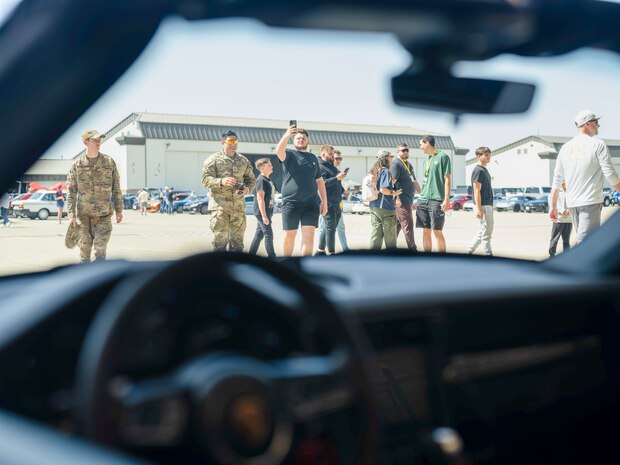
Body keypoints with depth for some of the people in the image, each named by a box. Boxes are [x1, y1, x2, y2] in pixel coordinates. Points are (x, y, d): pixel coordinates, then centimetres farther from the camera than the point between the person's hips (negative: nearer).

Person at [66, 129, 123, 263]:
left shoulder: (109, 162, 3)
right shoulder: (77, 165, 0)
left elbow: (116, 188, 8)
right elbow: (71, 192, 0)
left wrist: (119, 210, 7)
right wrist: (72, 215, -7)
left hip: (104, 214, 0)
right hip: (84, 215, 0)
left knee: (100, 250, -6)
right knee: (85, 248, 7)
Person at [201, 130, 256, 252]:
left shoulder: (244, 161, 14)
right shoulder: (213, 159, 1)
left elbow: (251, 179, 20)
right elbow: (206, 179, -7)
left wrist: (247, 188, -3)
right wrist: (221, 181, -26)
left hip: (238, 206, 4)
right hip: (219, 206, -4)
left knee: (237, 238, 8)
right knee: (220, 238, -7)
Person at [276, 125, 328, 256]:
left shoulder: (313, 158, 16)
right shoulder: (289, 154, 3)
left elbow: (320, 181, 19)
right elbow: (279, 151, -22)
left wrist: (324, 201, 12)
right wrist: (287, 135, -39)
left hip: (311, 203, 3)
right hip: (291, 202, -3)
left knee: (309, 234, -6)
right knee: (289, 235, 5)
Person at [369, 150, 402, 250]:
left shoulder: (375, 171, 13)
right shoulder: (385, 171, -12)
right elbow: (383, 189, -22)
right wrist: (394, 193, -8)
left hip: (373, 207, 8)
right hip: (385, 208, -8)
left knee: (376, 234, 8)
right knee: (390, 238, 3)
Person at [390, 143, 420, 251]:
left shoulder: (409, 165, 21)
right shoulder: (396, 164, -8)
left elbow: (414, 182, 27)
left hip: (408, 200, 9)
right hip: (402, 201, -9)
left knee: (397, 225, 12)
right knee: (407, 225, -8)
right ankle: (412, 249, -7)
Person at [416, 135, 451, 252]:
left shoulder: (442, 157, -3)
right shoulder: (426, 160, 18)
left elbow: (447, 180, -7)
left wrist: (446, 199, -13)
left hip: (437, 200, -7)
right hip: (423, 200, 7)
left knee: (437, 231, -6)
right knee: (425, 231, 6)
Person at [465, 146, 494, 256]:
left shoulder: (485, 170, 17)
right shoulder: (478, 170, -12)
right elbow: (476, 191, -18)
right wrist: (478, 208, -23)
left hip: (488, 205, 10)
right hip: (483, 206, -10)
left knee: (483, 231, 14)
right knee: (487, 231, -4)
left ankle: (469, 251, 20)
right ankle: (488, 254, 2)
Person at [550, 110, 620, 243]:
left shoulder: (565, 147, 12)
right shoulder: (597, 144, -5)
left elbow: (557, 180, 11)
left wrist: (553, 206, 15)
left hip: (571, 203, 7)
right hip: (590, 202, -7)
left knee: (584, 239, 16)